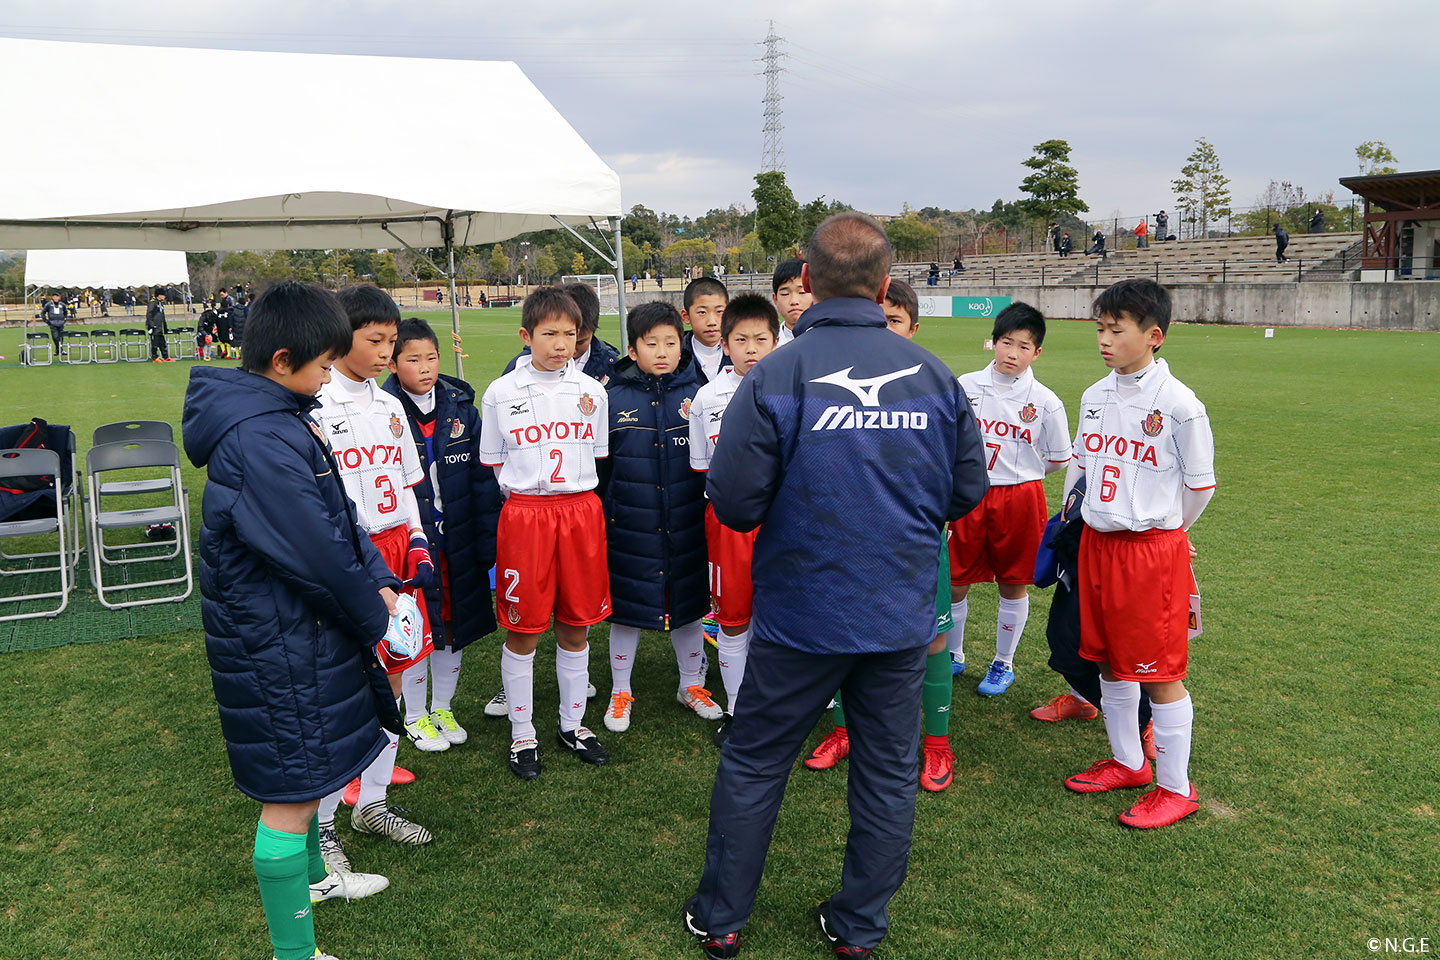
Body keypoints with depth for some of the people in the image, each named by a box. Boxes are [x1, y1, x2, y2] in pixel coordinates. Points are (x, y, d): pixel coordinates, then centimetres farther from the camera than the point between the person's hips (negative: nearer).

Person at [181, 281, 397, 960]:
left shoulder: (280, 416, 7)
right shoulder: (259, 441, -26)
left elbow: (337, 512, 11)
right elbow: (312, 551, -25)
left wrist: (377, 581, 0)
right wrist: (373, 616, -10)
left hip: (299, 629, 10)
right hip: (278, 642, -10)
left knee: (309, 770, 27)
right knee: (291, 792, 2)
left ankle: (312, 876, 49)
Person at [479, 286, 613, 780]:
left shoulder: (592, 391, 6)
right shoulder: (500, 393, 0)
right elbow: (493, 464, 8)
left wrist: (572, 491, 8)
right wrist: (529, 489, 2)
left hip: (581, 512, 2)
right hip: (523, 513, -2)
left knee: (575, 625, 10)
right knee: (523, 630, 4)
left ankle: (572, 723, 27)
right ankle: (522, 734, 20)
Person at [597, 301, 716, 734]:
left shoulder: (697, 395, -2)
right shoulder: (614, 398, -5)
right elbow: (597, 467, 2)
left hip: (685, 526, 1)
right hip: (630, 528, -1)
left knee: (687, 604, 15)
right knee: (626, 607, 10)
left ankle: (691, 684, 36)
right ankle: (620, 692, 30)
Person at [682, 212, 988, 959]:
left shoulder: (776, 376, -15)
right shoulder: (935, 375, -4)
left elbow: (733, 502, -13)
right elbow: (968, 491, 4)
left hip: (801, 612, -2)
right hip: (903, 615, 3)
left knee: (753, 765, 14)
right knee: (887, 771, 17)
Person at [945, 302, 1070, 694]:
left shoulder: (1045, 401, -5)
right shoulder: (965, 386, -1)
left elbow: (1058, 460, 6)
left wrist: (1017, 469, 6)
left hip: (1020, 498, -1)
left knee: (1013, 585, 9)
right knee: (953, 583, 5)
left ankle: (1004, 664, 27)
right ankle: (953, 657, 27)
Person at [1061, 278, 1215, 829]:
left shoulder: (1179, 404, -13)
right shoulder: (1094, 397, 6)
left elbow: (1200, 485, -3)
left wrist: (1158, 529, 9)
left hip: (1152, 548, -6)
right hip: (1095, 544, 7)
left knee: (1160, 673, 1)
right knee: (1109, 660, 16)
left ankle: (1175, 788, 16)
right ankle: (1127, 763, 34)